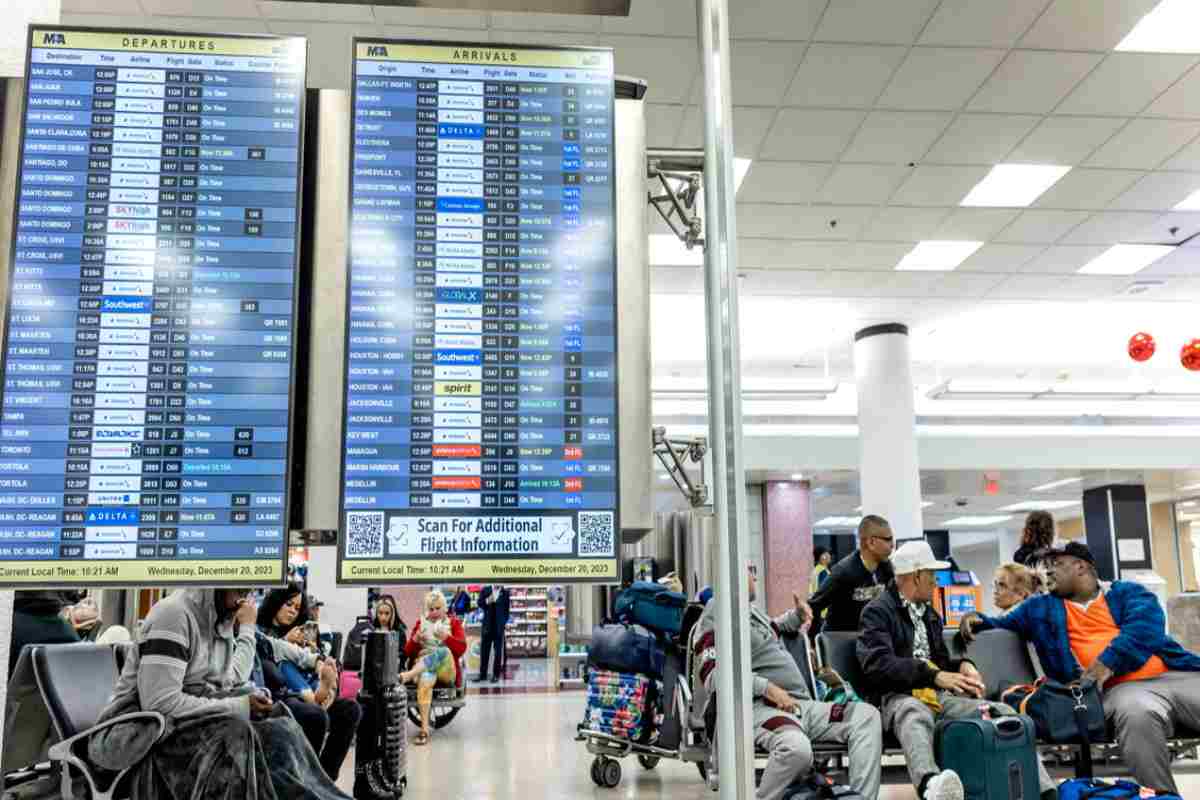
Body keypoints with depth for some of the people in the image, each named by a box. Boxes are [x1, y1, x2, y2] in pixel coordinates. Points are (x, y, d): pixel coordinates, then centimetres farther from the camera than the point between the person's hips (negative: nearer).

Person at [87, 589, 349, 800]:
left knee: (278, 729, -14)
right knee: (234, 733, -31)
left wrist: (247, 628, 2)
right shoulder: (173, 614, -19)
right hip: (141, 731, -8)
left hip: (192, 720, 8)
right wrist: (237, 707, -24)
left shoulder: (222, 620, 7)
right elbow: (159, 703, -26)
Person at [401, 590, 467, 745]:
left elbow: (461, 648, -2)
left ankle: (406, 676, -46)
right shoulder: (420, 623, 16)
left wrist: (446, 637, -19)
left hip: (446, 670, 0)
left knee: (443, 651, -36)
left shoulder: (454, 622, 12)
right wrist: (415, 639, -10)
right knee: (425, 679, -38)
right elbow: (408, 652, 11)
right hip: (423, 667, 1)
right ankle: (424, 729, -43)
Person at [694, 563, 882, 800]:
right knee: (797, 748, -39)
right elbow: (713, 675, -16)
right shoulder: (716, 613, -4)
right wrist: (767, 688, -21)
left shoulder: (751, 611, 24)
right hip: (761, 707, -9)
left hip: (802, 705, 10)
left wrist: (796, 616, 26)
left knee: (866, 716, -4)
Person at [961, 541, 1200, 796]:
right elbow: (1004, 624, 33)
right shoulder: (1041, 607, 23)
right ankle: (1162, 795, -25)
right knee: (1138, 714, -36)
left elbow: (1145, 627, -4)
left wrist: (1107, 664, -18)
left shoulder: (1128, 592, 14)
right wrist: (975, 619, 11)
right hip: (1123, 687, 0)